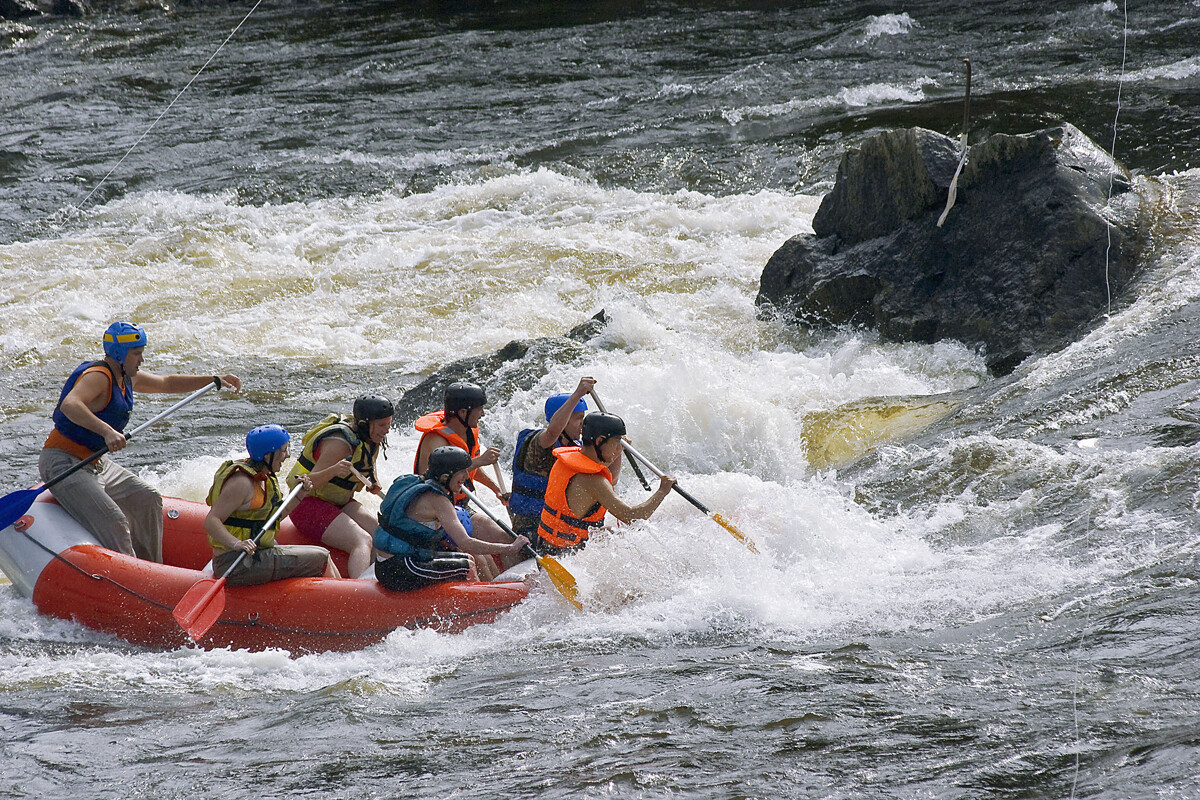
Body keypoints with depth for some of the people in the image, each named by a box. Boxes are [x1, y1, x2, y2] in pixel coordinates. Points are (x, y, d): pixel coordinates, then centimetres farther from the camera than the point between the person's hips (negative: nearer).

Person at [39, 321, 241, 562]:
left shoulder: (127, 377, 11)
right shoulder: (98, 377, -21)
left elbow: (166, 383, 26)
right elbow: (69, 405, -40)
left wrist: (215, 380, 21)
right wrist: (106, 431, -52)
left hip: (94, 463, 11)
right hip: (63, 462, -11)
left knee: (148, 499, 13)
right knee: (112, 520, -23)